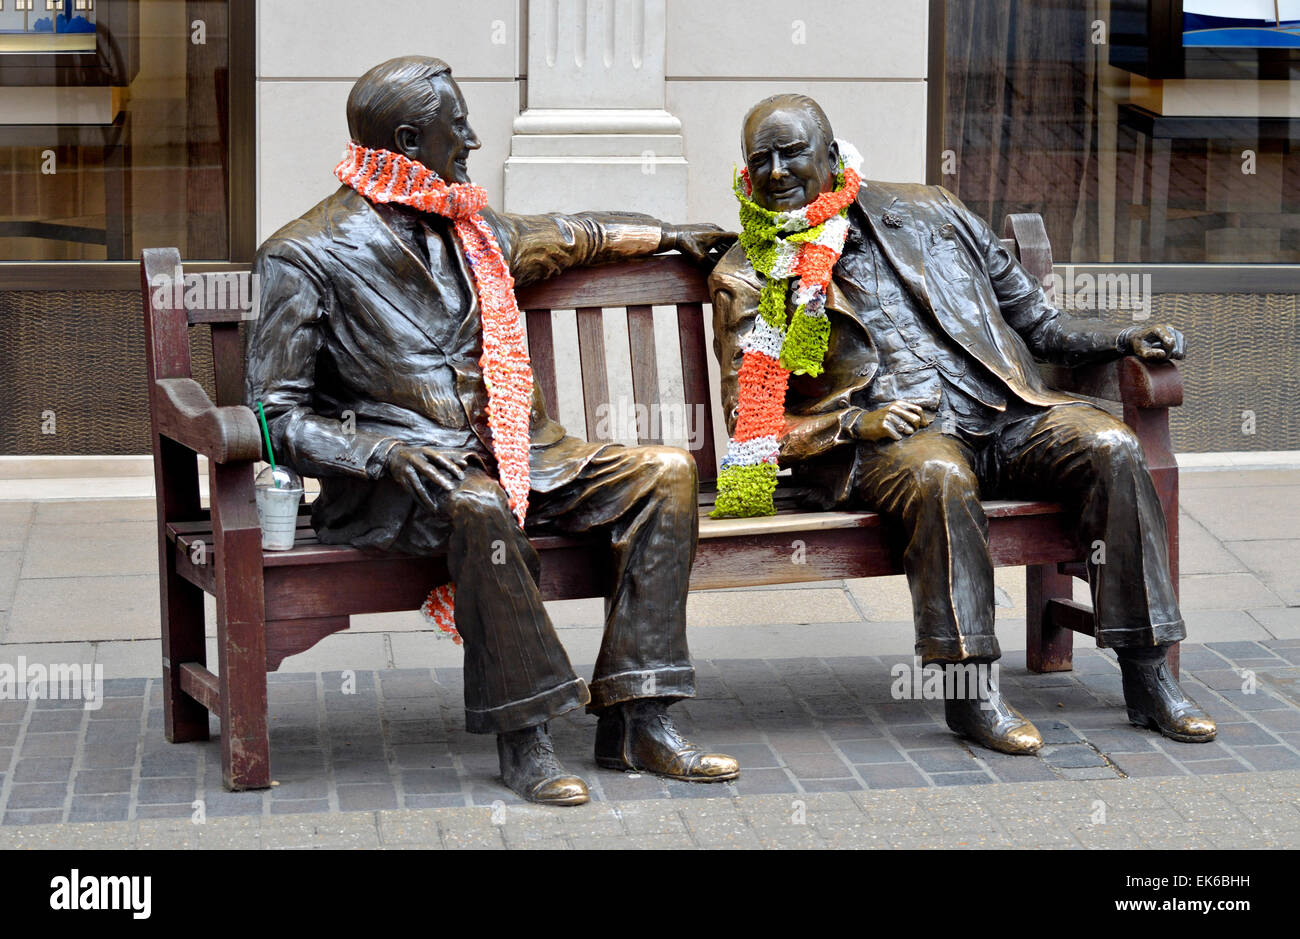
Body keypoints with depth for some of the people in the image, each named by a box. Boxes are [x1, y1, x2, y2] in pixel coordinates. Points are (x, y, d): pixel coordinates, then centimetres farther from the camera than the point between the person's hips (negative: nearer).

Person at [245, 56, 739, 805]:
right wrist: (389, 454, -23)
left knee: (667, 472, -11)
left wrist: (674, 235, 45)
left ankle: (635, 720, -16)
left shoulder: (471, 230, 17)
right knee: (477, 505, -40)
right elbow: (278, 413, -9)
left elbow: (573, 236, 37)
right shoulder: (307, 257, -4)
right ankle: (523, 735, -28)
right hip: (390, 480, -7)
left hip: (509, 456, 7)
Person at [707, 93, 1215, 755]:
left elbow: (1035, 321, 22)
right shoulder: (747, 279, 8)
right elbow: (751, 426, 5)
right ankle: (966, 689, -31)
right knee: (939, 476, -38)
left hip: (1002, 410, 4)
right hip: (882, 443, -3)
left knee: (1111, 447, -23)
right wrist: (853, 423, -12)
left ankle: (1147, 677, -20)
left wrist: (1125, 340, 5)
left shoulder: (928, 213, 17)